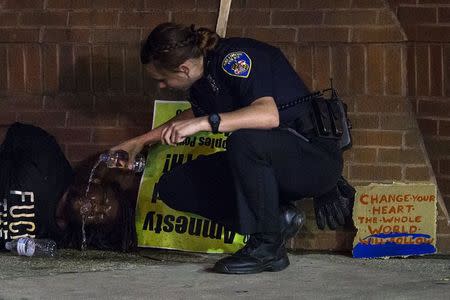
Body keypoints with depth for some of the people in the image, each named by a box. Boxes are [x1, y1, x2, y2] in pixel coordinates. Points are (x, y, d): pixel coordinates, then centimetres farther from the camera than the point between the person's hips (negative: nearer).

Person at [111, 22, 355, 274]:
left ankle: (268, 247, -22)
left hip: (316, 154, -9)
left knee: (245, 139, -40)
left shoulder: (234, 58, -21)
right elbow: (194, 115, 29)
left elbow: (269, 115, -38)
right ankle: (279, 219, -1)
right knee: (173, 187, -2)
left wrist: (204, 122, -40)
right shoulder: (203, 80, 5)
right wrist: (141, 141, 33)